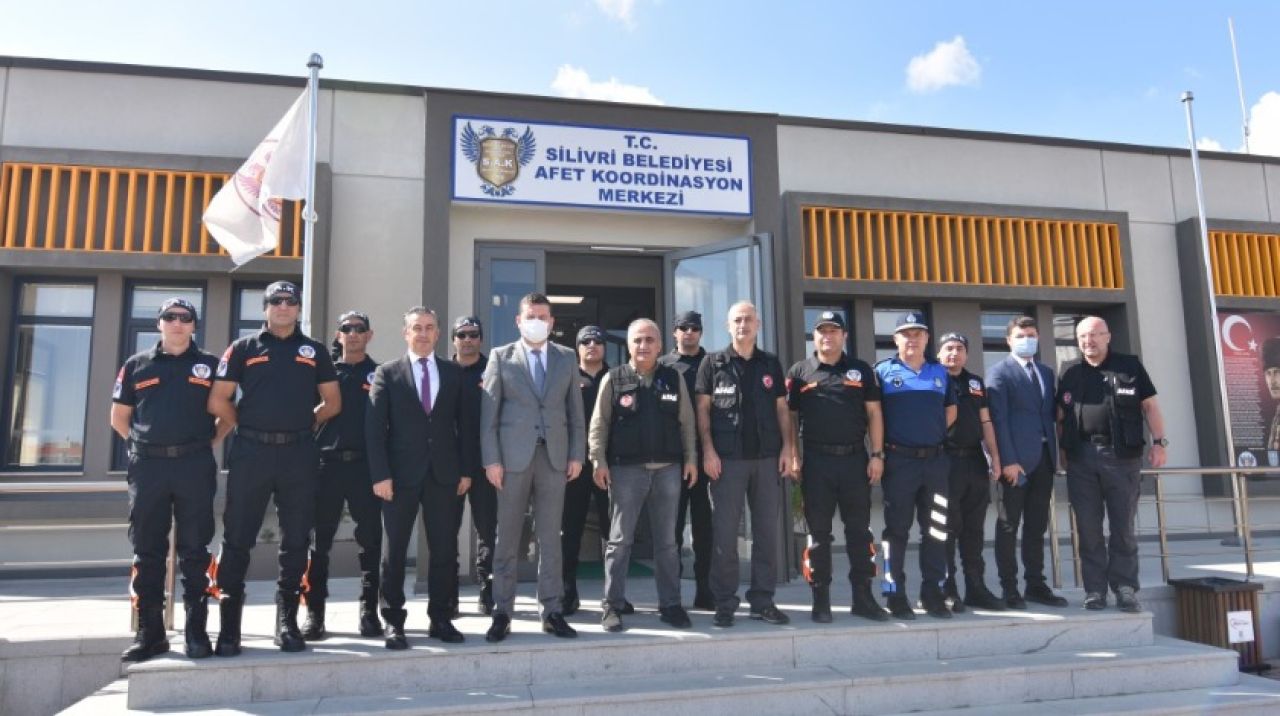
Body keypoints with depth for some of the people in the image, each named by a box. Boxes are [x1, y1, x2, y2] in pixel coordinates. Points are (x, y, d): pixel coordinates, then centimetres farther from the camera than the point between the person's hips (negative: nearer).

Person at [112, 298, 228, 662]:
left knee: (194, 551, 1)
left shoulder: (210, 365, 7)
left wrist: (209, 442, 2)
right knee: (147, 551, 5)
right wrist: (144, 445, 6)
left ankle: (196, 631, 7)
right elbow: (119, 417, 16)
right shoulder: (137, 365, 11)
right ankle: (150, 633, 14)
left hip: (195, 467, -1)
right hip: (147, 466, 2)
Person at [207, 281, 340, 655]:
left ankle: (287, 622, 15)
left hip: (299, 455, 1)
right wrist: (248, 426, 6)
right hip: (251, 452, -1)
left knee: (296, 540, 5)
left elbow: (333, 402, 14)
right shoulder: (243, 348, 7)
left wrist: (306, 424, 7)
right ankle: (229, 625, 10)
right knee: (237, 539, 1)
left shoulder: (315, 351, 11)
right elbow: (218, 401, 4)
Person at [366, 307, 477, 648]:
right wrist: (380, 474, -11)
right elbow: (375, 427, -3)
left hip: (444, 473, 2)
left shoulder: (454, 372, 10)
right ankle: (393, 621, 16)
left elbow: (465, 423, 9)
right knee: (395, 550, 5)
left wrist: (467, 469, 3)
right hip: (401, 473, -2)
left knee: (445, 550, 5)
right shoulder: (387, 373, 4)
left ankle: (441, 618, 17)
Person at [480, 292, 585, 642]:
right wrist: (491, 459, -7)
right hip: (513, 456, -2)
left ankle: (550, 611, 13)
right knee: (506, 538, 4)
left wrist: (577, 455, 3)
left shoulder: (567, 358, 10)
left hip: (554, 456, 2)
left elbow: (575, 411, 10)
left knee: (550, 538, 6)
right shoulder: (501, 357, 4)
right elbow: (489, 413, 0)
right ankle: (502, 612, 13)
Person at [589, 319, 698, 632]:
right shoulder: (613, 379, 2)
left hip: (668, 469, 2)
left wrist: (690, 458, 3)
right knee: (620, 540, 3)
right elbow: (599, 424, 0)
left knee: (666, 541, 9)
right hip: (626, 469, -2)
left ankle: (670, 604, 17)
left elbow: (687, 422, 9)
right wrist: (599, 461, -7)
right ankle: (613, 606, 10)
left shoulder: (674, 378, 8)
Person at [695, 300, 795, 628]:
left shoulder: (771, 364, 12)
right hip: (727, 459, -3)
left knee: (767, 531, 7)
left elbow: (782, 409, 12)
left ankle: (762, 600, 18)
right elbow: (702, 410, 0)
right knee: (724, 533, 0)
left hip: (767, 458, 3)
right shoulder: (713, 363, 3)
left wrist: (788, 448, 1)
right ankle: (724, 603, 10)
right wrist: (708, 451, -9)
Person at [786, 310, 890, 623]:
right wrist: (793, 456, -4)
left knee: (859, 530, 7)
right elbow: (789, 417, 5)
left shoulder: (861, 370, 10)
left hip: (855, 458, 1)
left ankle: (863, 597, 17)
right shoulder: (799, 372, 6)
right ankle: (821, 599, 12)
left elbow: (874, 413, 7)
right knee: (818, 532, 4)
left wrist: (877, 454, -1)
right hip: (816, 460, -1)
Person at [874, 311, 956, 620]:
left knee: (936, 530, 8)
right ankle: (896, 594, 8)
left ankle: (933, 592, 18)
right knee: (897, 529, 1)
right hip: (899, 461, -4)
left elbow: (951, 409, 23)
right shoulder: (883, 371, 0)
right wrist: (881, 448, -2)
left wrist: (933, 434, 11)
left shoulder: (940, 373, 12)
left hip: (936, 460, 4)